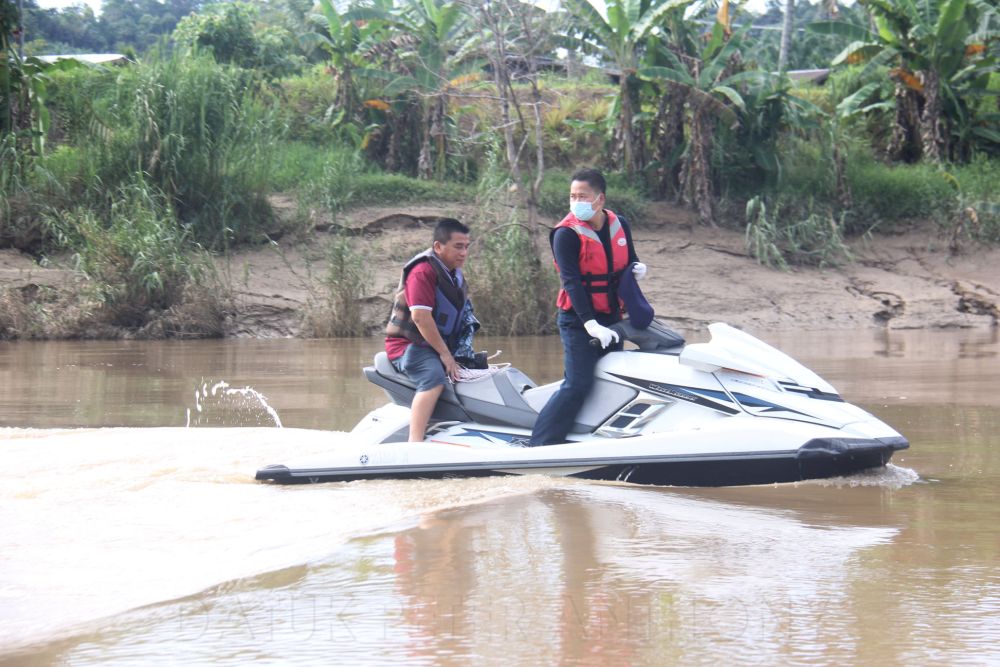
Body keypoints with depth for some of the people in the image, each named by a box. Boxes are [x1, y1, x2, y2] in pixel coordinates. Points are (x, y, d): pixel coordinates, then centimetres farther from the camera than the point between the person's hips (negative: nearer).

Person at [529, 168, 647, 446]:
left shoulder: (620, 225, 6)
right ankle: (539, 445, -19)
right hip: (578, 320, -6)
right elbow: (571, 282, -19)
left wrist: (637, 269, -7)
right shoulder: (566, 234, -11)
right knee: (577, 384, -17)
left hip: (611, 318, 6)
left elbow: (628, 262, 20)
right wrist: (590, 325, -28)